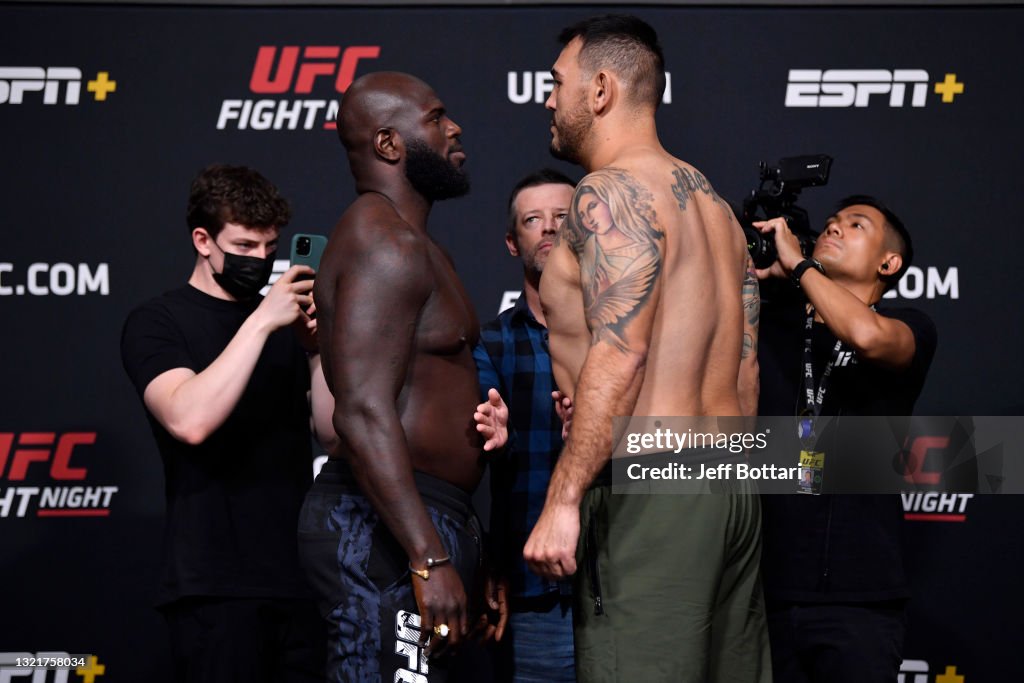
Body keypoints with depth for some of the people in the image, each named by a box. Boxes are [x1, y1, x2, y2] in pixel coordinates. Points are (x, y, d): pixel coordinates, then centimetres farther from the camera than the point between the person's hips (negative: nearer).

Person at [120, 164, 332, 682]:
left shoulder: (285, 320, 14)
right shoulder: (157, 323, -1)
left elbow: (337, 431, 6)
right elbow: (190, 420, -21)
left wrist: (316, 348, -8)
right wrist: (261, 322, -21)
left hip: (301, 576, 5)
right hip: (217, 584, -5)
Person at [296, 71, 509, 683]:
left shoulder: (414, 247, 21)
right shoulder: (385, 243, -13)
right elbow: (362, 413, -23)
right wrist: (430, 560, -27)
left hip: (424, 526, 11)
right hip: (386, 535, -11)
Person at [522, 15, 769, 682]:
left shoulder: (611, 191, -8)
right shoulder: (710, 200, 19)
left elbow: (619, 353, -19)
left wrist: (564, 498, -20)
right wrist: (727, 471, 21)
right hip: (734, 479, 10)